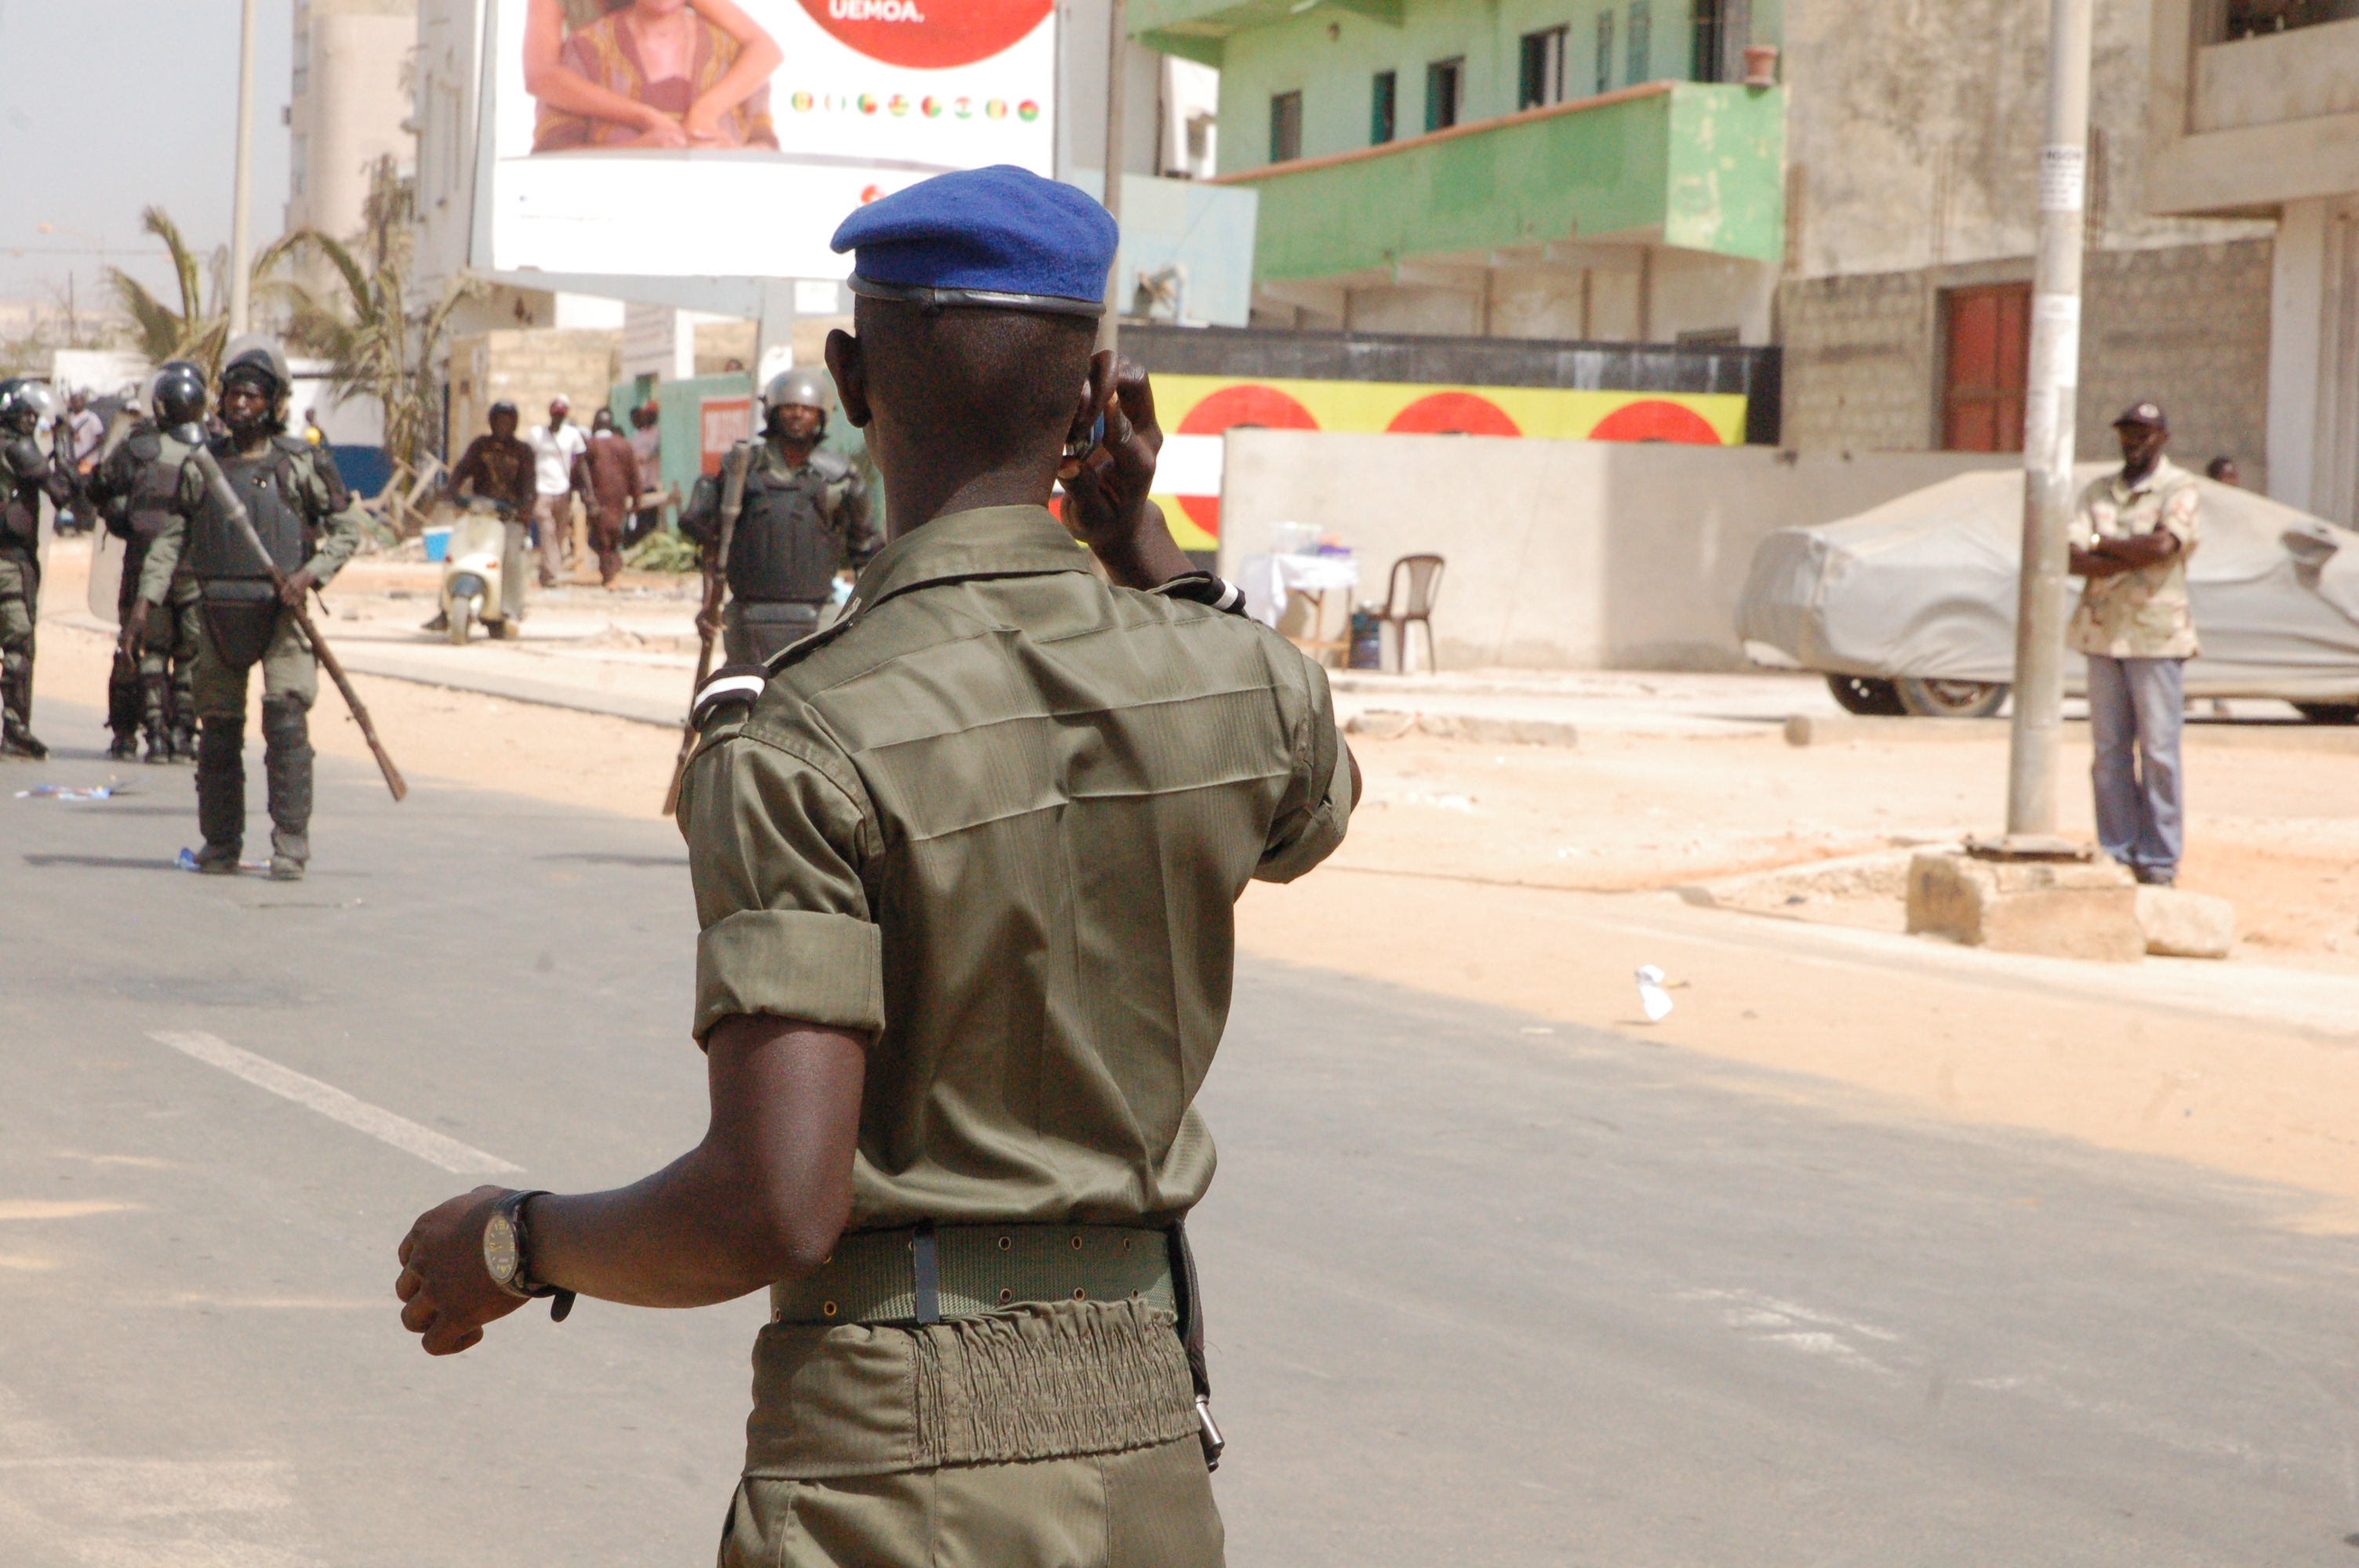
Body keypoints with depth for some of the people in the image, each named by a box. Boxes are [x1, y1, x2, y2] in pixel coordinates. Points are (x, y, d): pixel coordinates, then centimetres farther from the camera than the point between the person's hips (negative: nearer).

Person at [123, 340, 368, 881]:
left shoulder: (300, 462, 1)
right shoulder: (201, 465, 9)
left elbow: (347, 525, 4)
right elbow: (172, 537, 9)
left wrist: (311, 573, -11)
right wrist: (145, 602, 0)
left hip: (282, 610, -3)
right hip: (220, 609, 3)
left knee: (286, 720, -13)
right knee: (218, 729, 7)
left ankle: (290, 848, -11)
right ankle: (220, 846, 19)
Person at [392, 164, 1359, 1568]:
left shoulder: (813, 745, -16)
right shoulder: (1235, 683, -1)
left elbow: (774, 1211, -21)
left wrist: (514, 1244, -3)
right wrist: (1141, 542, 21)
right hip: (1149, 1450, 5)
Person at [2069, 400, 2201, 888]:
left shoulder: (2178, 488, 0)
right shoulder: (2097, 491, 14)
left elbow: (2163, 543, -17)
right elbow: (2073, 558, 1)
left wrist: (2101, 544, -5)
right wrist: (2133, 557, -12)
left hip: (2156, 634, -5)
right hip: (2102, 632, 5)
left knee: (2159, 751, -3)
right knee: (2109, 750, 5)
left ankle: (2159, 859, 1)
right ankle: (2117, 852, 10)